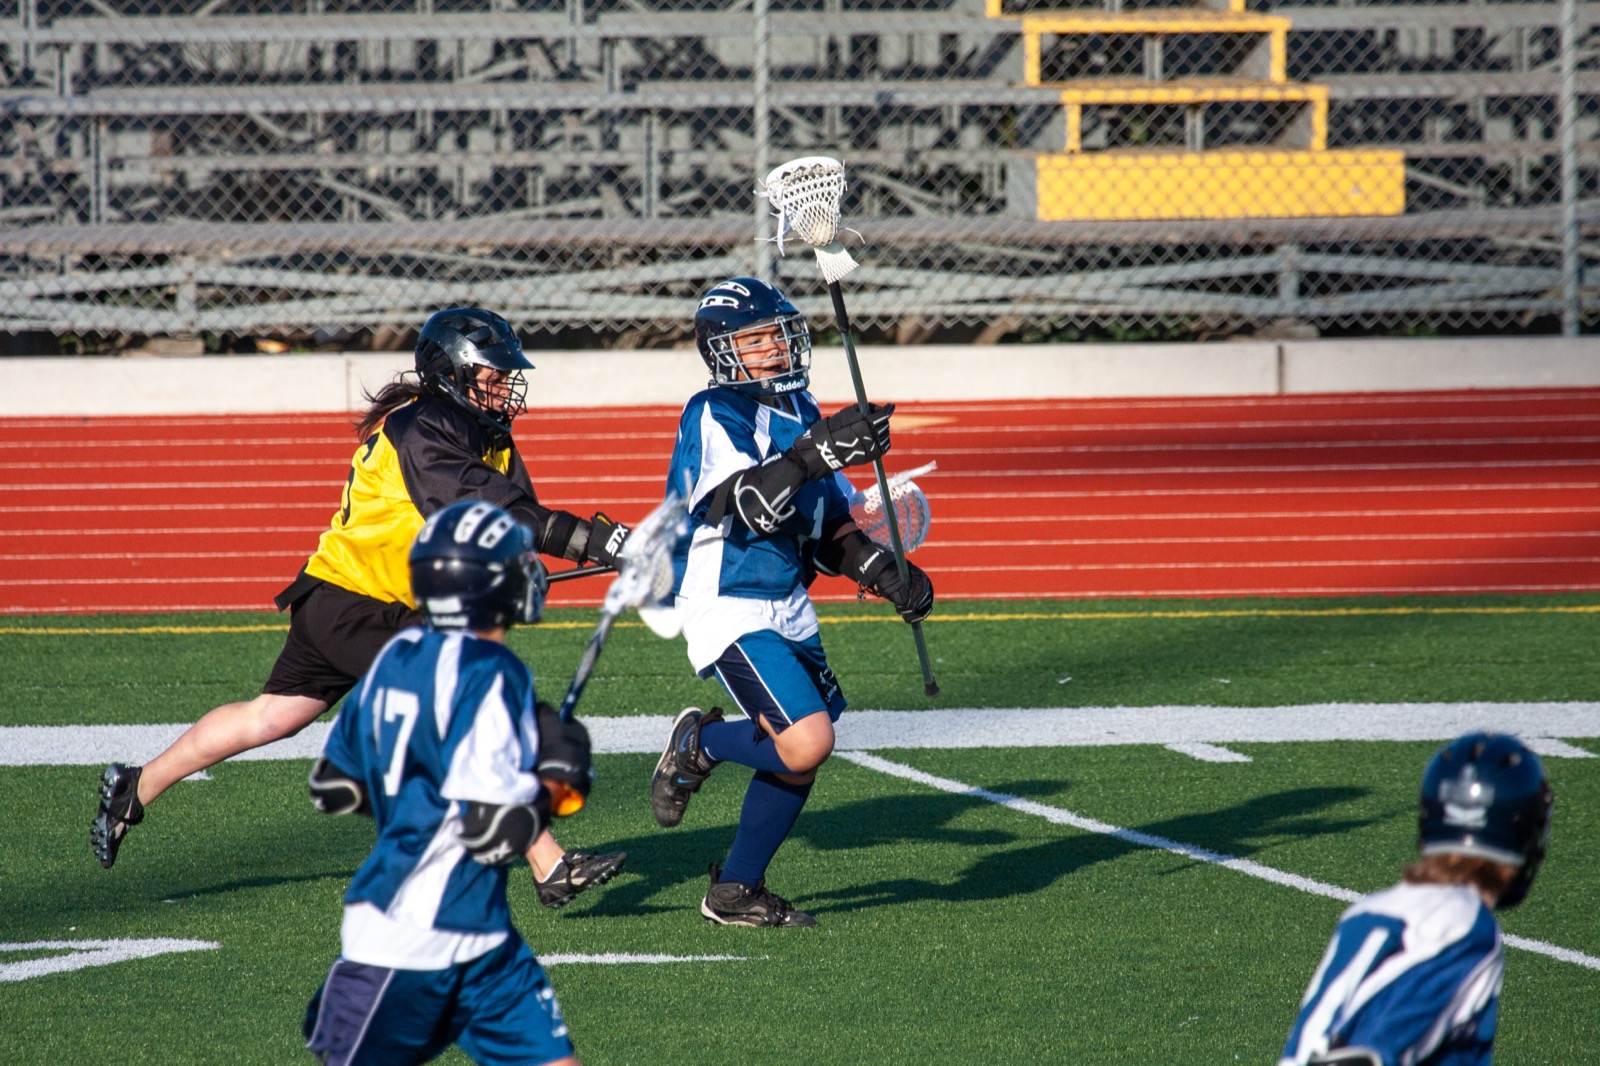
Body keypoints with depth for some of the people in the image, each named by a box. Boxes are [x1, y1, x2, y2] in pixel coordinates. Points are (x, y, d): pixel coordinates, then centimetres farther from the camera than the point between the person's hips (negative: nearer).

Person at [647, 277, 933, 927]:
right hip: (729, 609, -9)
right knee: (806, 743, -21)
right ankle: (698, 744, 7)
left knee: (797, 760, 9)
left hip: (789, 611, 9)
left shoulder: (799, 411, 13)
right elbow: (752, 503, -29)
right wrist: (816, 452, -40)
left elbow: (829, 527, 19)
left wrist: (884, 573, 6)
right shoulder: (715, 415, -13)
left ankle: (736, 892, 24)